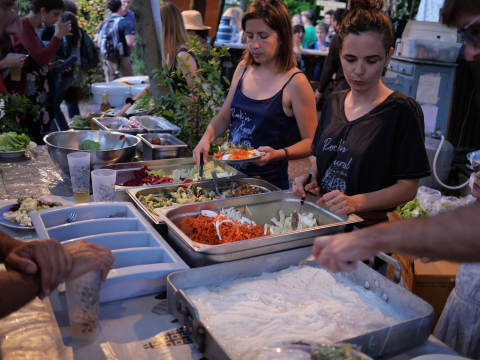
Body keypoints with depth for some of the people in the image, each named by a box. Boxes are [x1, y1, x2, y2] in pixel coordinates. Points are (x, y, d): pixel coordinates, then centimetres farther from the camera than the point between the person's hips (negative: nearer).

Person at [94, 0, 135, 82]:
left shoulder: (104, 22, 8)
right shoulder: (125, 22, -10)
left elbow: (96, 41, 8)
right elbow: (130, 43, -19)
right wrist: (133, 44, 2)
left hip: (107, 60, 6)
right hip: (122, 59, -6)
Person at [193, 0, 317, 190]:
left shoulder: (295, 82, -16)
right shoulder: (243, 69, 2)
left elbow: (311, 141, -13)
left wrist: (278, 154, -29)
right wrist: (206, 139, -6)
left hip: (268, 182, -6)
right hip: (231, 174, 6)